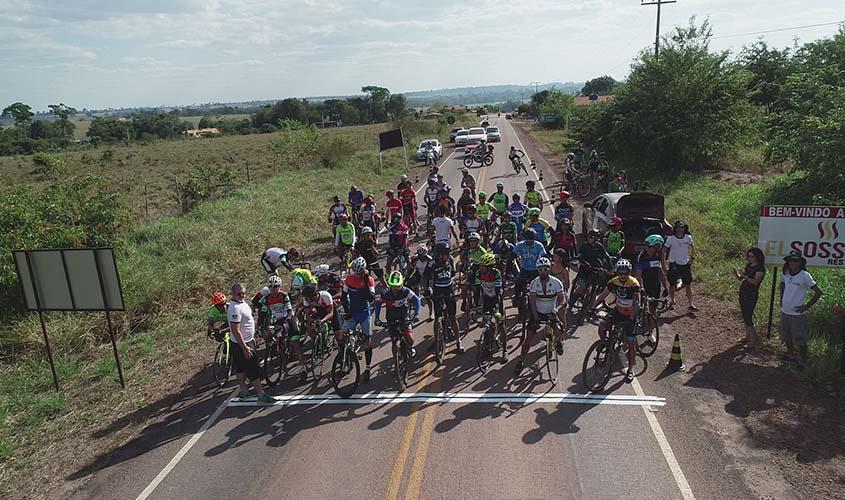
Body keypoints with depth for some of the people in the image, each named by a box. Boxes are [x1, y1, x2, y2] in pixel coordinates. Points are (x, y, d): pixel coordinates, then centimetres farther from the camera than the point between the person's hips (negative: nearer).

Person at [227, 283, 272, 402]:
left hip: (247, 341, 10)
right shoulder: (235, 309, -26)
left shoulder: (242, 303, 6)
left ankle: (243, 390, 31)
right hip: (241, 344, -10)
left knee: (240, 368, 20)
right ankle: (261, 395, 1)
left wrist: (252, 338, 24)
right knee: (254, 370, -5)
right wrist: (245, 348, -28)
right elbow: (235, 331, -28)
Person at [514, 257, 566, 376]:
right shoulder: (534, 283, -11)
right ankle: (520, 362, 7)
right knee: (529, 339, -5)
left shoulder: (556, 282, -13)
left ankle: (558, 342, 12)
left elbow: (562, 300, -17)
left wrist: (556, 309, -38)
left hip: (551, 313, -1)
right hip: (538, 313, 1)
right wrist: (535, 317, -29)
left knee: (558, 330, -26)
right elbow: (532, 302, -17)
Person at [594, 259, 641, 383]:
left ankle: (630, 369, 14)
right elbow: (602, 296, -6)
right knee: (602, 324, -19)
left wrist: (632, 318, -41)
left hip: (630, 314, -4)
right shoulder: (614, 282, -10)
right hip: (618, 310, 4)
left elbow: (637, 303, -29)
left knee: (631, 343, -2)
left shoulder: (634, 284, -23)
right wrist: (592, 308, -17)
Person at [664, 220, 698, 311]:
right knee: (672, 284, 8)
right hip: (674, 264, -2)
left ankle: (691, 304, 5)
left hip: (685, 264, 2)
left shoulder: (688, 237, -4)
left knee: (688, 285, 0)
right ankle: (672, 301, 28)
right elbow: (664, 250, -3)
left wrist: (692, 257, 13)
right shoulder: (671, 238, -12)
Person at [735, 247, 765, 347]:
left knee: (748, 318, -8)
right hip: (743, 293, 8)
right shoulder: (749, 266, 12)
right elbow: (741, 279, 14)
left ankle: (753, 341, 0)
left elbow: (755, 282, -23)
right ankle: (747, 337, 25)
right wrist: (736, 274, -5)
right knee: (745, 317, 14)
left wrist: (744, 276, -30)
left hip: (751, 295, -8)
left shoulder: (760, 268, -12)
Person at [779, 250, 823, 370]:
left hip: (797, 314, -6)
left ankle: (802, 362, 20)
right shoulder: (785, 273, 0)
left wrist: (807, 306, -14)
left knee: (800, 340, 5)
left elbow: (818, 292, -16)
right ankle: (790, 355, 41)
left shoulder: (804, 276, -18)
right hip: (784, 311, 6)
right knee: (786, 337, 21)